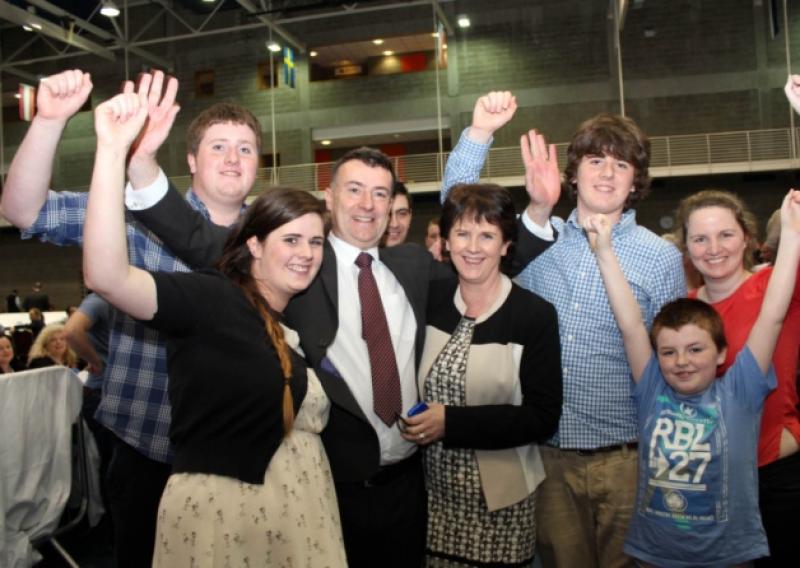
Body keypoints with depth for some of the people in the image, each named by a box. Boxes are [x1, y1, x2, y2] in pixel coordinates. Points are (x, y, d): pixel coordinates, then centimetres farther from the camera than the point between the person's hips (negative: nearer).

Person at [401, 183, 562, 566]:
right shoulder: (432, 300, -1)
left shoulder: (535, 314, -13)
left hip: (499, 497, -3)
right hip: (436, 489, 3)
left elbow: (543, 418, -15)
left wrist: (452, 423, -20)